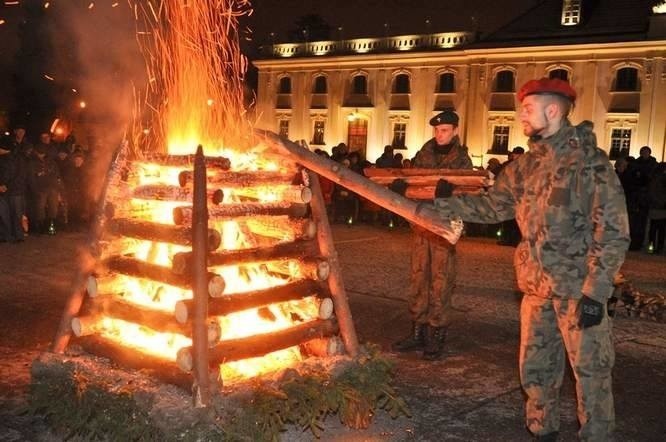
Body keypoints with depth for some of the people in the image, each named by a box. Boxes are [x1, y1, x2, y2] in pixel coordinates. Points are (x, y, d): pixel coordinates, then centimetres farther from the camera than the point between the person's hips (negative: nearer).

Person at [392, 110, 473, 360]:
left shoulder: (461, 159, 0)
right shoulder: (424, 154, 11)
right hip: (421, 224, 4)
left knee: (441, 282, -1)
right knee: (418, 279, 9)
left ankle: (437, 336, 8)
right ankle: (418, 332, 19)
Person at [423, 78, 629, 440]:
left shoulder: (591, 162, -12)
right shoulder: (525, 166, 8)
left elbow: (613, 233, -14)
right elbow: (491, 205, 12)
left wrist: (594, 292, -19)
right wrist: (431, 205, 4)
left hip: (579, 288, -6)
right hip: (536, 287, 6)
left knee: (590, 371, 3)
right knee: (535, 367, 15)